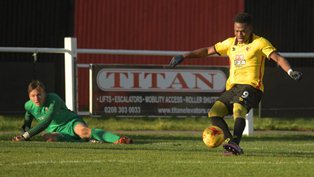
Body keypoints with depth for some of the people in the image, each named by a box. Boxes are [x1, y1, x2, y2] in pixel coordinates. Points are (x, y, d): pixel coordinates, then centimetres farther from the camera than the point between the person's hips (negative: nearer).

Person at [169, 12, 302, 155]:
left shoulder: (260, 43, 1)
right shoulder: (230, 43, 18)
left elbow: (278, 58, -10)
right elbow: (207, 51, 24)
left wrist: (290, 71, -28)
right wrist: (184, 56, 20)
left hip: (250, 86, -7)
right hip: (232, 88, 7)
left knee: (238, 109, -34)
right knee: (214, 112, -12)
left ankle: (235, 144, -45)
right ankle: (230, 141, -21)